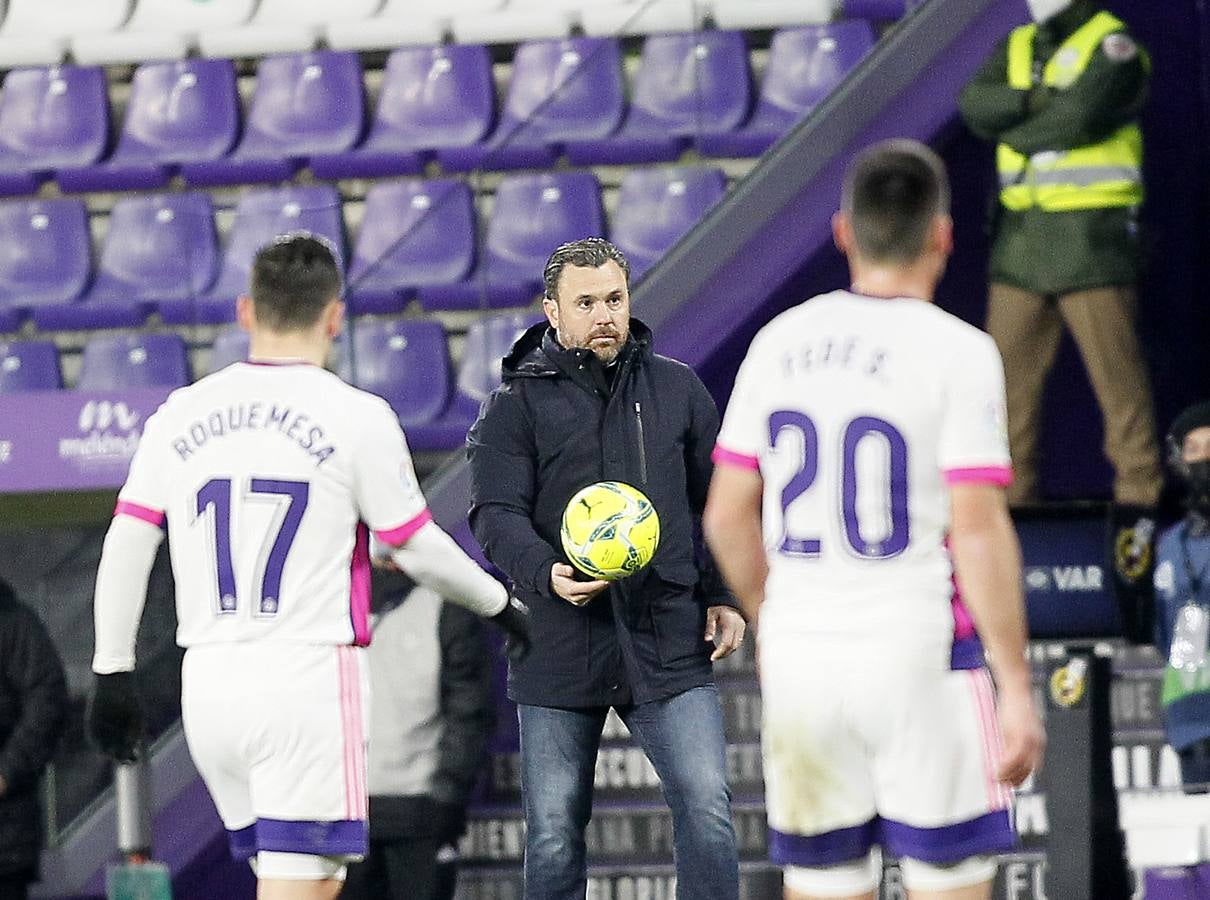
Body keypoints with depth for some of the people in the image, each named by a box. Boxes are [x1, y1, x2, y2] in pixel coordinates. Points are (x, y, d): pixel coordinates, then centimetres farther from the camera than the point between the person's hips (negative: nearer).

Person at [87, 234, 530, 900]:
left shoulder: (181, 414, 6)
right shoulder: (357, 417, -5)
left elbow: (124, 548, 4)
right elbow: (418, 549, 1)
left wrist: (112, 674, 11)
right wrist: (500, 606, 18)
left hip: (208, 679, 5)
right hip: (308, 678, -5)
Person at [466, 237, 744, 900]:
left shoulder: (677, 389, 12)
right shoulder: (516, 404, 3)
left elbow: (718, 502, 19)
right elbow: (496, 513, -7)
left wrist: (726, 596, 10)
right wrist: (546, 573, -26)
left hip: (667, 644, 1)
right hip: (559, 651, -1)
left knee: (706, 808, -9)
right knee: (554, 833, 4)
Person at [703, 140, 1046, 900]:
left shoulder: (780, 343, 5)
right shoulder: (956, 352, -9)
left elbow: (727, 516, 8)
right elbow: (977, 531, -15)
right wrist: (1015, 687, -11)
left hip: (800, 662, 5)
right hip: (915, 657, -5)